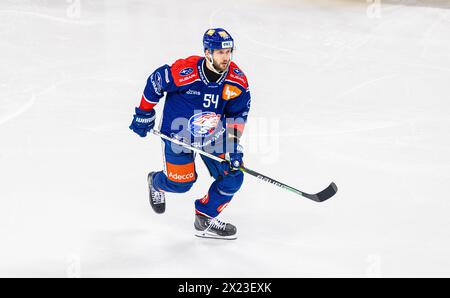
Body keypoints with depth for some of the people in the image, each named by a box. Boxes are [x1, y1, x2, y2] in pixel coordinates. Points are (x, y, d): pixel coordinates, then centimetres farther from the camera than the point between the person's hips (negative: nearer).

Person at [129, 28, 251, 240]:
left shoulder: (237, 81, -18)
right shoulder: (184, 72, -29)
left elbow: (238, 113, -4)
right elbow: (155, 82, -12)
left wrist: (233, 142, -14)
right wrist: (144, 115, -2)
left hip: (214, 133, 4)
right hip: (178, 132, -4)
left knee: (232, 176, -7)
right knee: (180, 182, -1)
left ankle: (205, 219, 14)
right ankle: (156, 183, 38)